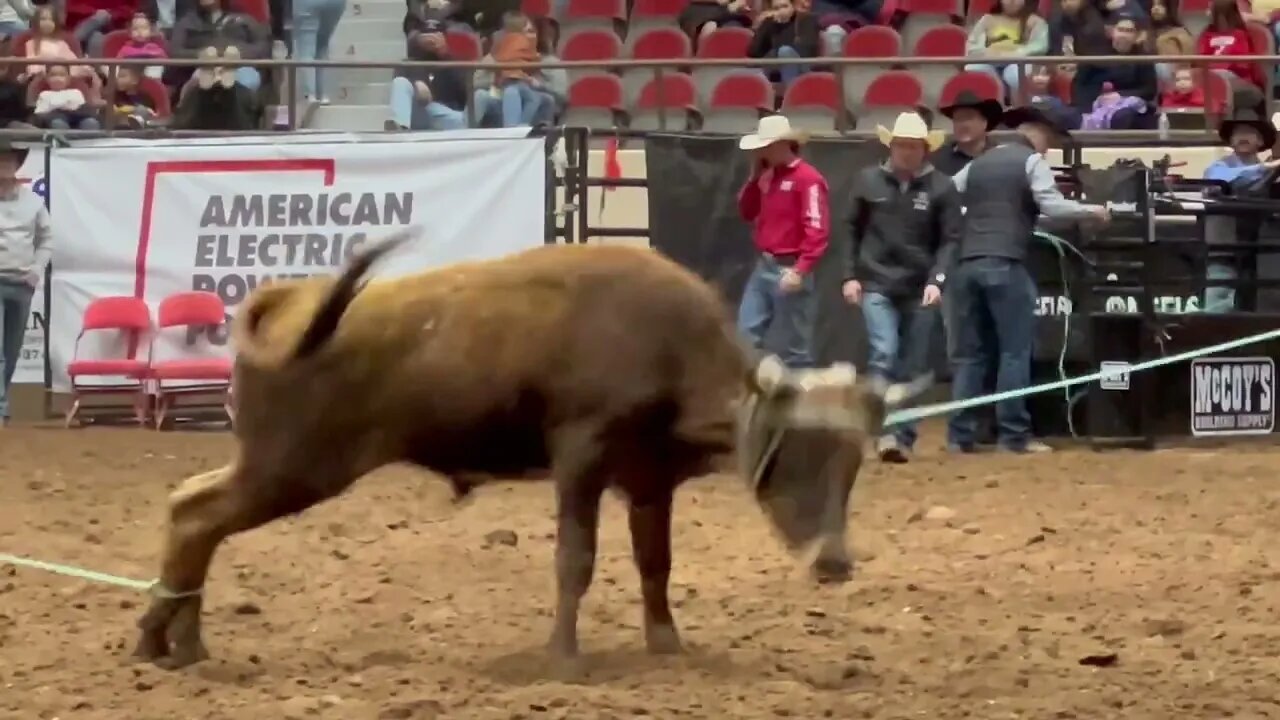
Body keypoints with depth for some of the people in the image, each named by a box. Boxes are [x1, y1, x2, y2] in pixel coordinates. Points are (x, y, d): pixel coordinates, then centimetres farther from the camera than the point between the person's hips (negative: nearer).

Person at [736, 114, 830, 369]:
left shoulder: (808, 179, -13)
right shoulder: (767, 176, 13)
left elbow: (817, 231, -19)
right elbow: (747, 212, 18)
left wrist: (800, 271, -26)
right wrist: (754, 176, 6)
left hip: (788, 270, -9)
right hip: (763, 267, 9)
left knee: (794, 347, -2)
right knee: (745, 337, 8)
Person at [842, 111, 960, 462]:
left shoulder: (941, 187, -3)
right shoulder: (869, 181, 2)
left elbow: (950, 239, -4)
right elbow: (854, 231, 9)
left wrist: (936, 280, -16)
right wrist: (850, 275, 3)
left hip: (920, 290, 0)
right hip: (877, 285, 0)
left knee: (913, 368, 5)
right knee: (884, 354, -15)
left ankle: (904, 437, 13)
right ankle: (885, 431, -15)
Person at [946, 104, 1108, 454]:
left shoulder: (978, 164, 21)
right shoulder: (1032, 161, 3)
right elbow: (1052, 205, -9)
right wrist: (1092, 210, 4)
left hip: (967, 264, 6)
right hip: (1005, 265, -6)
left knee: (970, 353, 8)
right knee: (1014, 351, -1)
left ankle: (960, 435, 4)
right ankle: (1013, 434, -3)